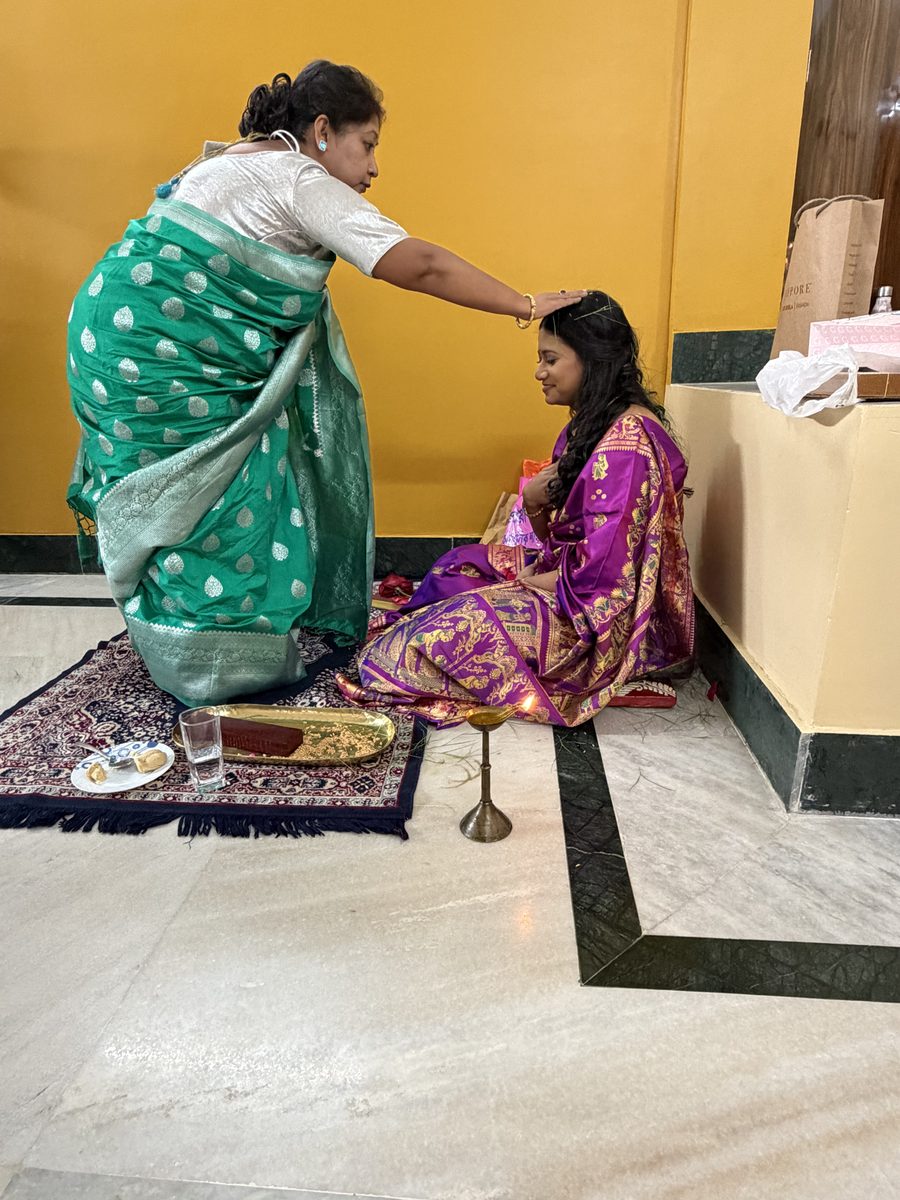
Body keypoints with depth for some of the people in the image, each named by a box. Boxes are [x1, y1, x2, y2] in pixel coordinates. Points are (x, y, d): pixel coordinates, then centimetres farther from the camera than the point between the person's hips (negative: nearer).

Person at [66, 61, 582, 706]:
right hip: (160, 357, -10)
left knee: (179, 503, 14)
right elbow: (420, 264, -20)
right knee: (215, 509, -3)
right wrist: (526, 305, -15)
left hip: (124, 333, 10)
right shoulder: (301, 181, -11)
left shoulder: (234, 160, 19)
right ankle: (220, 673, 10)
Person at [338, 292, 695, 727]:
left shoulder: (627, 440, -23)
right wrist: (534, 501, -7)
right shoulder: (589, 426, 9)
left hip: (613, 621, -10)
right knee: (458, 566, 11)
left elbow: (602, 572, -26)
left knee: (454, 626, -18)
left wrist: (531, 581, -10)